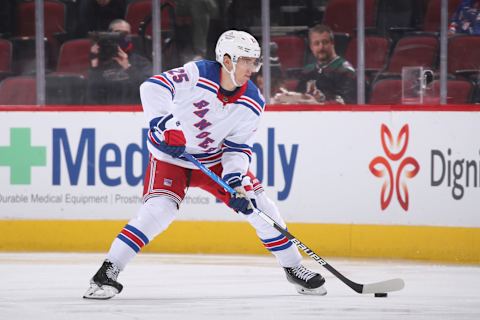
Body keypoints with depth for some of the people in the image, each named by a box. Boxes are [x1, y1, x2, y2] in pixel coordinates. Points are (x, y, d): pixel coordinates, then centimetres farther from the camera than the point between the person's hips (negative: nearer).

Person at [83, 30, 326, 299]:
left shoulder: (252, 103, -12)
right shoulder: (197, 74, -25)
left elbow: (239, 148, -8)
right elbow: (153, 87, -28)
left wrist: (235, 179, -24)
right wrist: (162, 124, -39)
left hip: (215, 160, 5)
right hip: (170, 156, -4)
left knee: (258, 205, -3)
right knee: (159, 209, -26)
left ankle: (294, 268, 14)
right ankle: (108, 272, -21)